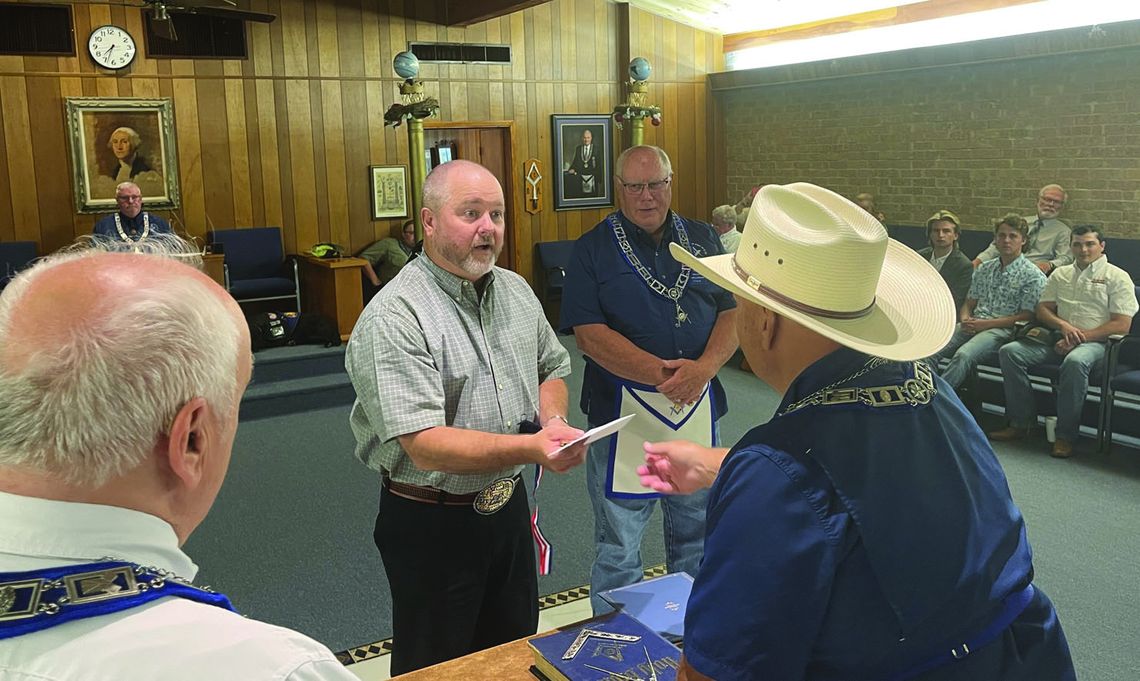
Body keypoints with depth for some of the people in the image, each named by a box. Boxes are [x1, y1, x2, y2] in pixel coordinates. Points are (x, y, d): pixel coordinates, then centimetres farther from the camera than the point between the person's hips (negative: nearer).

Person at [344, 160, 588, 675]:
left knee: (516, 646, 24)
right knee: (437, 668, 14)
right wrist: (531, 448, -38)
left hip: (507, 508, 7)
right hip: (431, 522, -6)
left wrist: (552, 419, -6)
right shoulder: (393, 318, -23)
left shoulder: (516, 291, 2)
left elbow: (552, 366, 16)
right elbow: (425, 447, -28)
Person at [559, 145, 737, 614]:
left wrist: (704, 367, -16)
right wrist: (659, 372, -21)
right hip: (621, 414, -3)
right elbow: (588, 333, -12)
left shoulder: (703, 239, 8)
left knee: (696, 535, 18)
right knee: (618, 546, 7)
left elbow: (734, 312, 3)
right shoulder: (593, 249, -3)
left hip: (700, 410, 4)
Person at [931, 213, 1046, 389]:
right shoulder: (984, 269, 21)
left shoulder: (1033, 276, 3)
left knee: (963, 355, -35)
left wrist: (985, 324, -11)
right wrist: (965, 319, -2)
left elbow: (1026, 316, -4)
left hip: (1002, 329, -5)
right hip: (972, 326, 5)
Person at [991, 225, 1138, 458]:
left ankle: (1066, 435, -30)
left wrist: (1079, 338, -13)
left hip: (1094, 342, -5)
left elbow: (1121, 325, -5)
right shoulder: (1060, 274, 19)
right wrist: (1063, 325, -7)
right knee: (1009, 352, -18)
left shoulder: (1117, 277, 4)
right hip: (1058, 338, 5)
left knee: (1075, 361, -40)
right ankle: (1020, 423, -14)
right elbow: (1042, 309, 15)